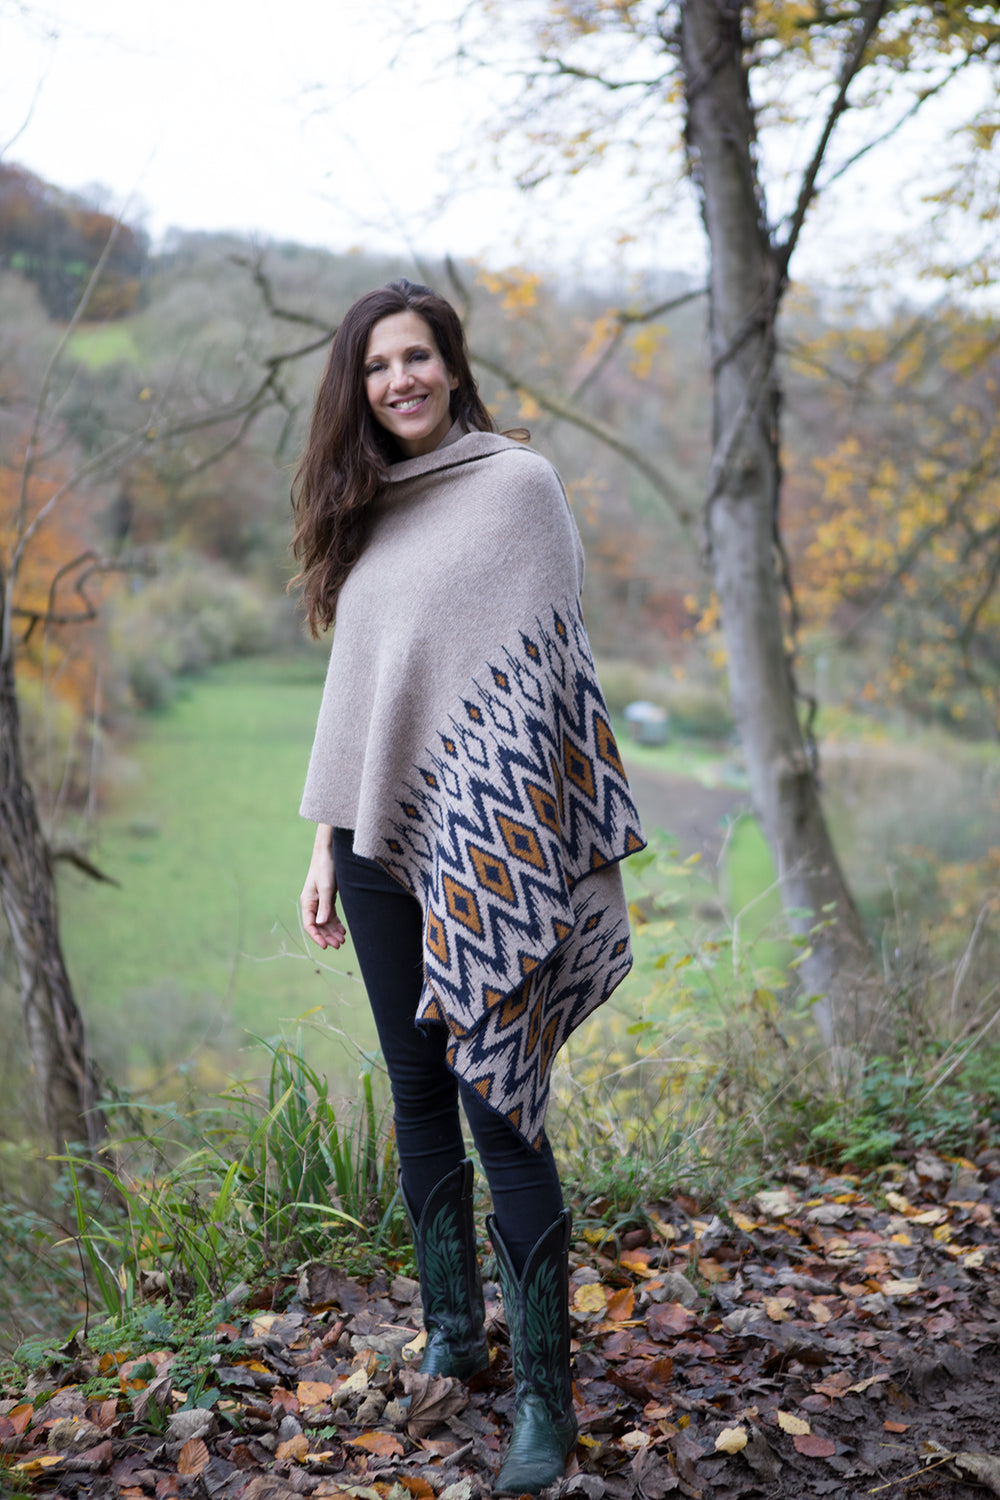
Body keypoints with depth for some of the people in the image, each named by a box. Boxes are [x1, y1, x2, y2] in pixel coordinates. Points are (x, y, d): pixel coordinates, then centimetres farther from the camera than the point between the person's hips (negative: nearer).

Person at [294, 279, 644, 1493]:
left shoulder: (517, 484, -3)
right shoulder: (368, 508, 14)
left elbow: (545, 667, -8)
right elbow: (352, 687, 15)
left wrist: (511, 847, -14)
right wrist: (326, 844, 12)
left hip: (478, 836, -6)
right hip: (379, 835, 6)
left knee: (498, 1102, -7)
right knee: (416, 1091, 12)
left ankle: (543, 1388, 5)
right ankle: (452, 1328, 28)